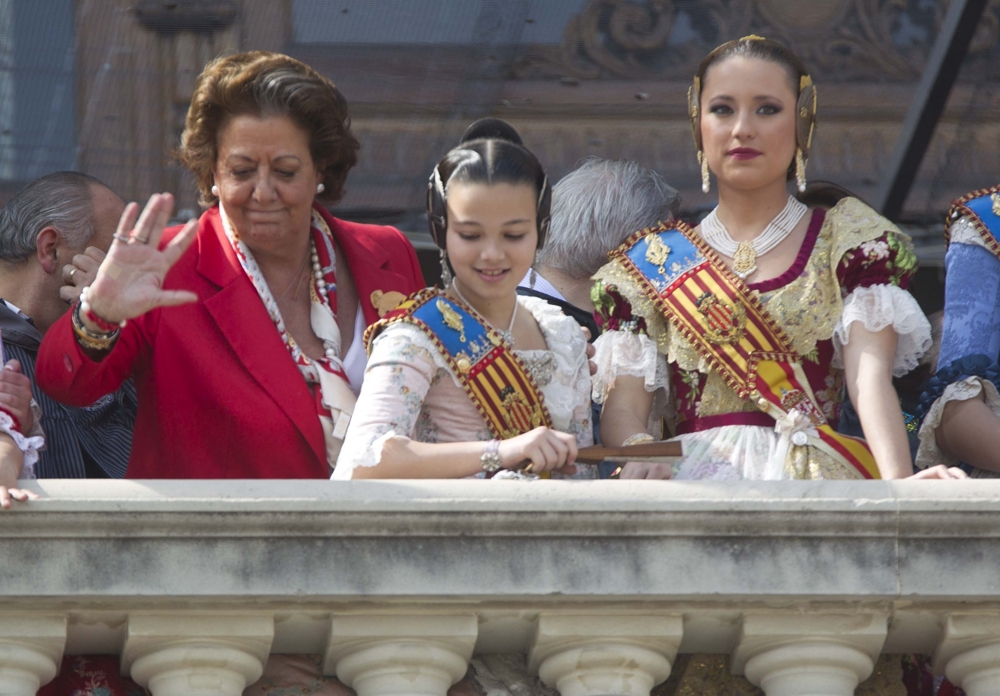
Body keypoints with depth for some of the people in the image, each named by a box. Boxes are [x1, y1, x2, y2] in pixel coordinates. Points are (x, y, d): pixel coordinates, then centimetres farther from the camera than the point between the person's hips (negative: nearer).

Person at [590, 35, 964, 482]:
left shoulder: (849, 238, 12)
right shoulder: (650, 260, 16)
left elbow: (870, 376, -4)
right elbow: (624, 406, 6)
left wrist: (898, 482, -23)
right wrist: (640, 457, -19)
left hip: (814, 478, -2)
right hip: (693, 477, 2)